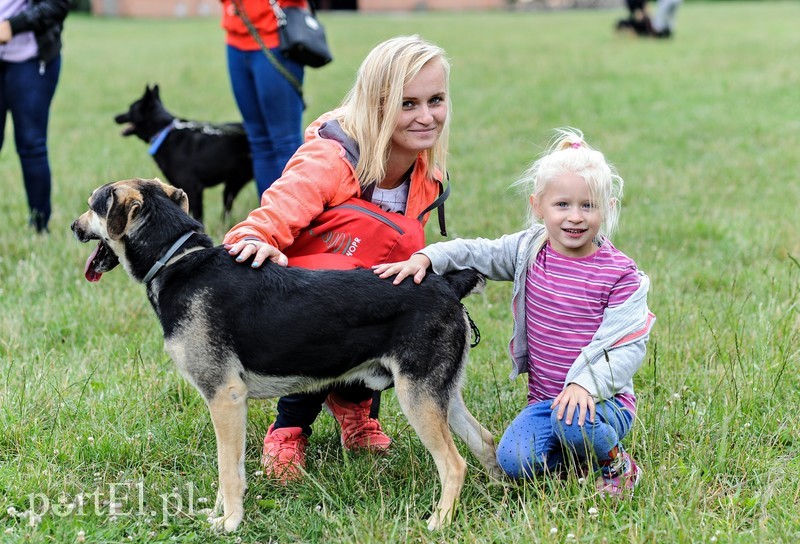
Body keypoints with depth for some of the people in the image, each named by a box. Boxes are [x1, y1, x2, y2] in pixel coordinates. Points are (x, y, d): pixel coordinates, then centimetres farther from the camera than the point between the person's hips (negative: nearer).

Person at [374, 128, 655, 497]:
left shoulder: (619, 274, -10)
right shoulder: (530, 250, 2)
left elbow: (628, 344, -13)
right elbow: (475, 254, 8)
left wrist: (587, 384, -28)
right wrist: (425, 259, -12)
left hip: (604, 397, -4)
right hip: (544, 397, 4)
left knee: (573, 421, -36)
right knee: (514, 460, -19)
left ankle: (614, 460, -2)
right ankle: (581, 447, 10)